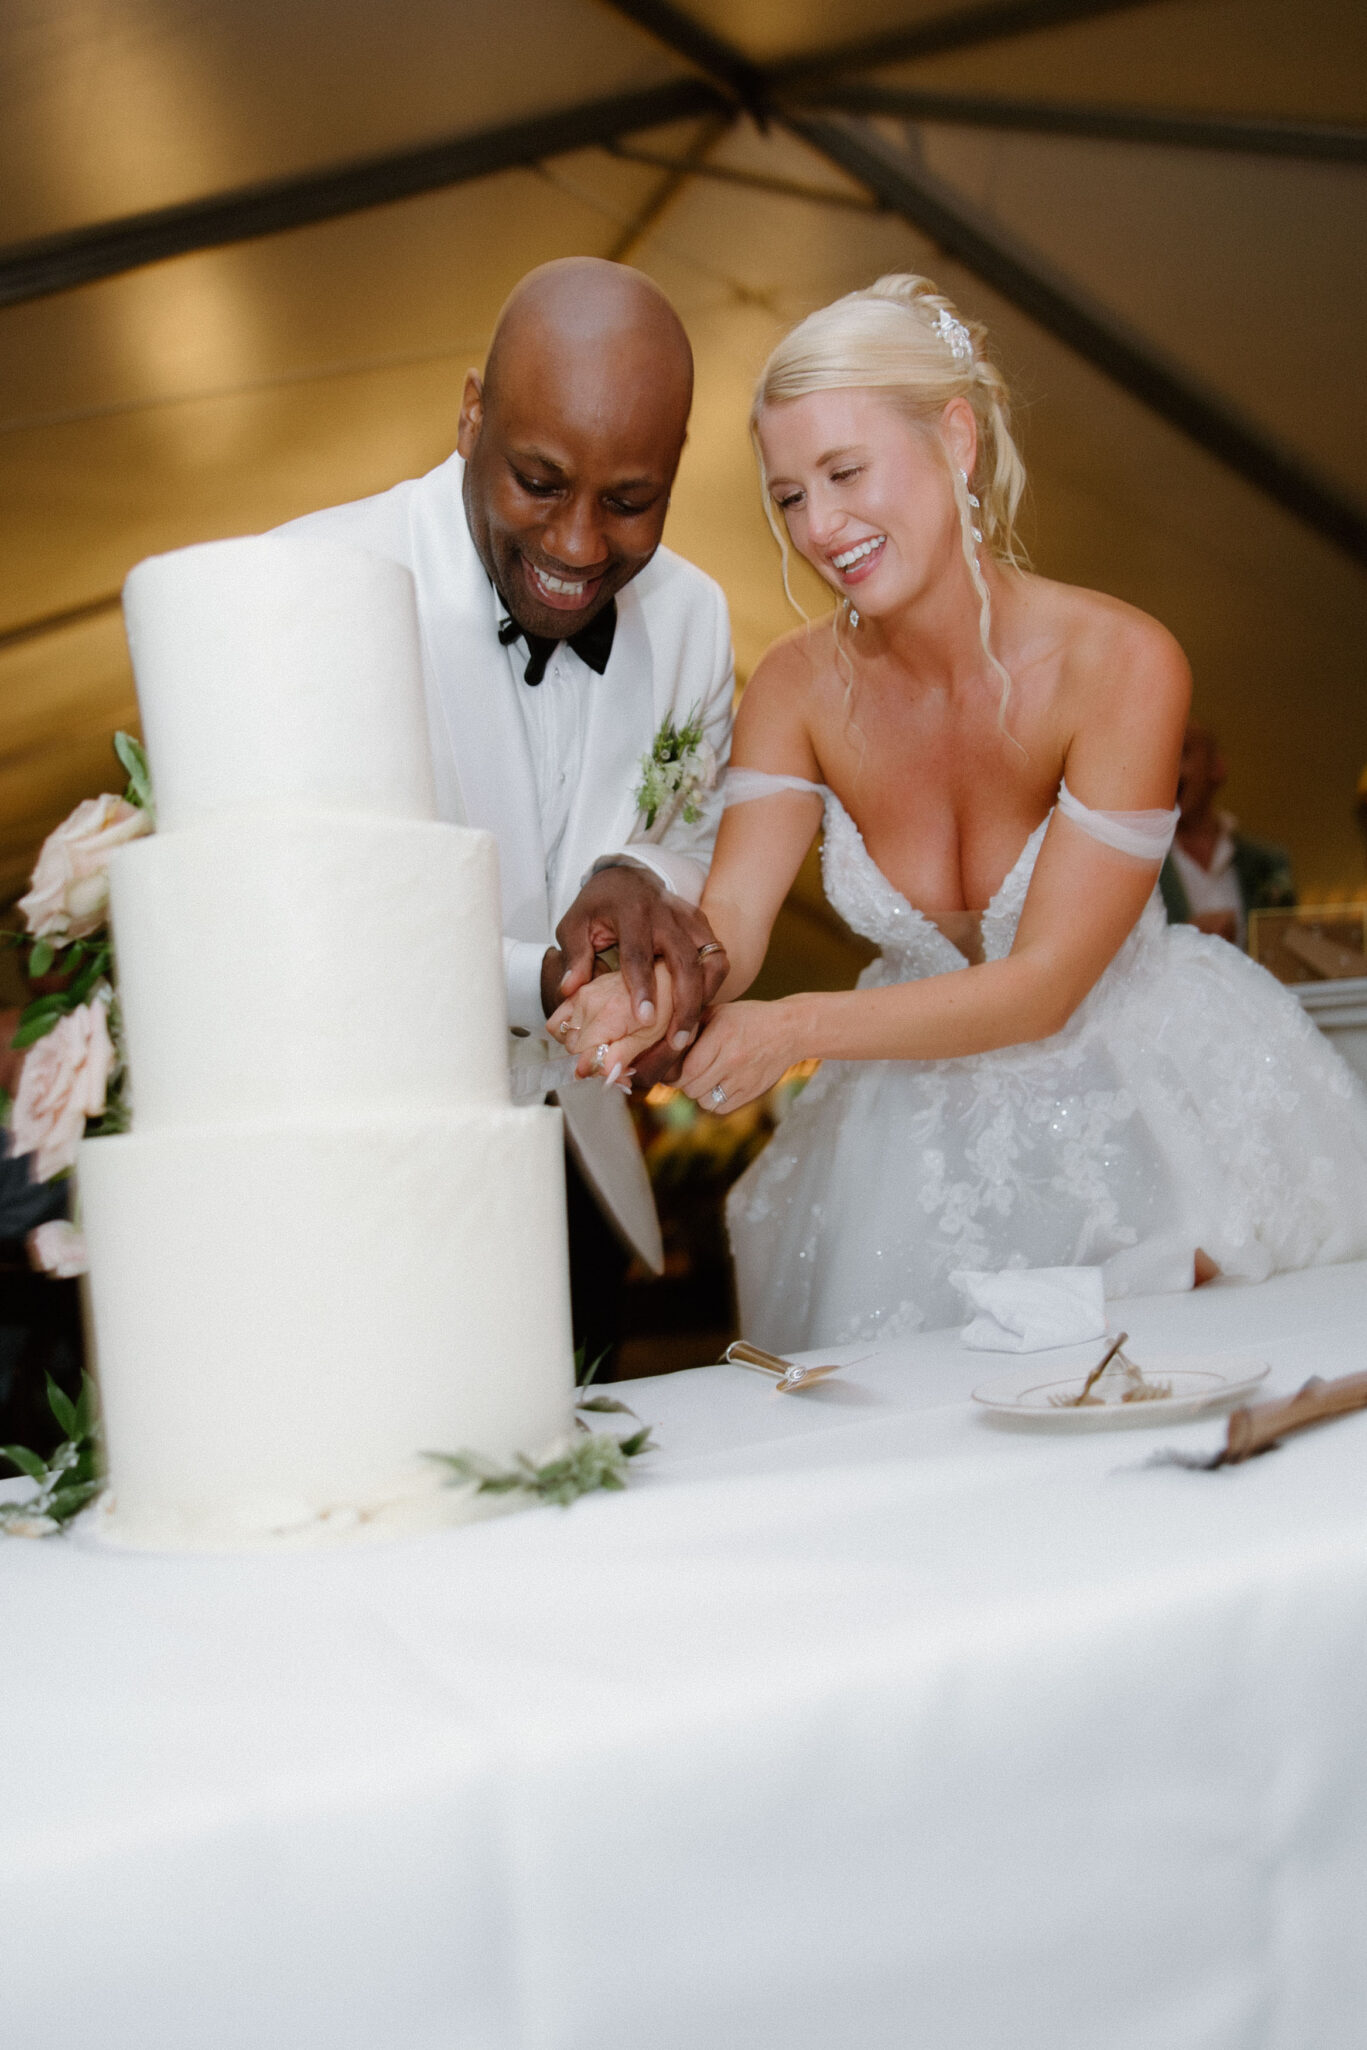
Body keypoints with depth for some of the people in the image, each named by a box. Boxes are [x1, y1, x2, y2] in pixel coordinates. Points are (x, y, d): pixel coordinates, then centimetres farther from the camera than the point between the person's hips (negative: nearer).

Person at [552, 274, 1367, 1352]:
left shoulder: (1121, 662, -23)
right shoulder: (800, 686, -9)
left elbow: (1043, 986, -26)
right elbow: (732, 913, -21)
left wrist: (796, 1029, -37)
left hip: (1133, 1107, -3)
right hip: (923, 1125, 3)